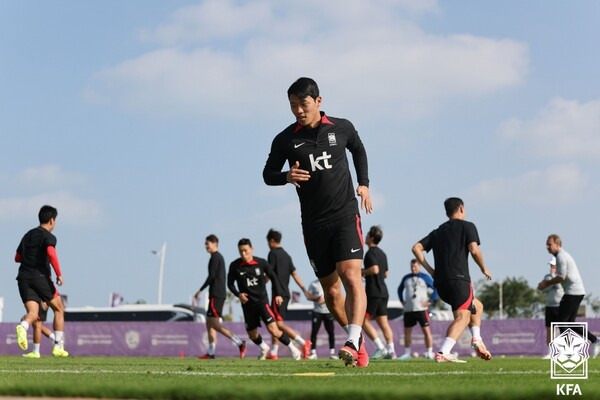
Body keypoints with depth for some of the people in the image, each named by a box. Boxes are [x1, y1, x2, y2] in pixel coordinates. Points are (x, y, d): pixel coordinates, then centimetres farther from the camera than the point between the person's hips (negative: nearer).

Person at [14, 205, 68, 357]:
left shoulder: (28, 236, 20)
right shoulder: (48, 237, -2)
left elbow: (17, 258, 27)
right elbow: (51, 253, -22)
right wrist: (59, 274, -18)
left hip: (24, 277, 5)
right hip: (40, 276, -5)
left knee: (33, 313, -4)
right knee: (59, 309, 12)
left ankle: (23, 327, -41)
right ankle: (59, 347, 7)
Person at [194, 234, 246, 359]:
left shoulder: (215, 257, -9)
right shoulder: (220, 257, 20)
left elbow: (212, 276, -17)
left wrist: (200, 290, -13)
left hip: (216, 295, -10)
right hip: (220, 294, 10)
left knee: (214, 324, -12)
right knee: (209, 322, 9)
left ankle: (239, 343, -17)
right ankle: (211, 352, 5)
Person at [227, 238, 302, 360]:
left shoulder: (261, 263, -8)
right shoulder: (235, 266, -7)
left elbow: (273, 277, 5)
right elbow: (230, 283, 5)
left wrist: (278, 294, -2)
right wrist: (238, 294, -13)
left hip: (262, 301, -2)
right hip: (247, 303, 2)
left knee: (273, 329, -17)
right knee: (252, 334, 12)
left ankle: (293, 349, -2)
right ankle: (264, 348, 43)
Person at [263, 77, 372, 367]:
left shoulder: (342, 128, 2)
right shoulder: (285, 140, 0)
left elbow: (358, 150, 23)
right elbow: (268, 174, 9)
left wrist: (364, 183, 12)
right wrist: (286, 176, -13)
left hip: (346, 216, -2)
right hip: (313, 224, 2)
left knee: (351, 276, -21)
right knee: (331, 291, 7)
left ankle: (353, 342, -32)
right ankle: (357, 338, 26)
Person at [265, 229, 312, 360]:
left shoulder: (273, 253, -7)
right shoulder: (286, 255, 16)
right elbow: (294, 273, 12)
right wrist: (304, 289, 10)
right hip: (286, 293, 9)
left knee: (279, 323, -13)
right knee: (275, 323, 13)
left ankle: (303, 343, -25)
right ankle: (273, 353, 15)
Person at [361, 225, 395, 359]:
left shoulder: (371, 252, -11)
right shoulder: (382, 253, 18)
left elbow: (375, 269, -25)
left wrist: (362, 272, -9)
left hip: (373, 292, -9)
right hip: (383, 292, 9)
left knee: (364, 320, -5)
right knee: (383, 323, 8)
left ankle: (381, 348, -13)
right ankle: (391, 350, 1)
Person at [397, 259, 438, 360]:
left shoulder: (425, 277, 0)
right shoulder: (406, 278, 13)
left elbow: (435, 289, 0)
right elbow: (400, 289, 29)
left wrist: (430, 301, -7)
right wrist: (402, 300, 16)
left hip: (421, 309, -4)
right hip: (408, 309, 4)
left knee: (426, 330, -6)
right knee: (407, 331, 6)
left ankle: (429, 353, -2)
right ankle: (407, 353, 15)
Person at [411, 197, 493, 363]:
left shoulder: (438, 232, 23)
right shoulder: (467, 226, 7)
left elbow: (416, 248, 13)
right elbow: (474, 250, -7)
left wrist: (430, 270, 13)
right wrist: (484, 269, 8)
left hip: (440, 282, 7)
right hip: (459, 278, -7)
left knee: (477, 306, 25)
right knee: (462, 317, -15)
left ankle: (476, 339, 6)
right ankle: (443, 353, -34)